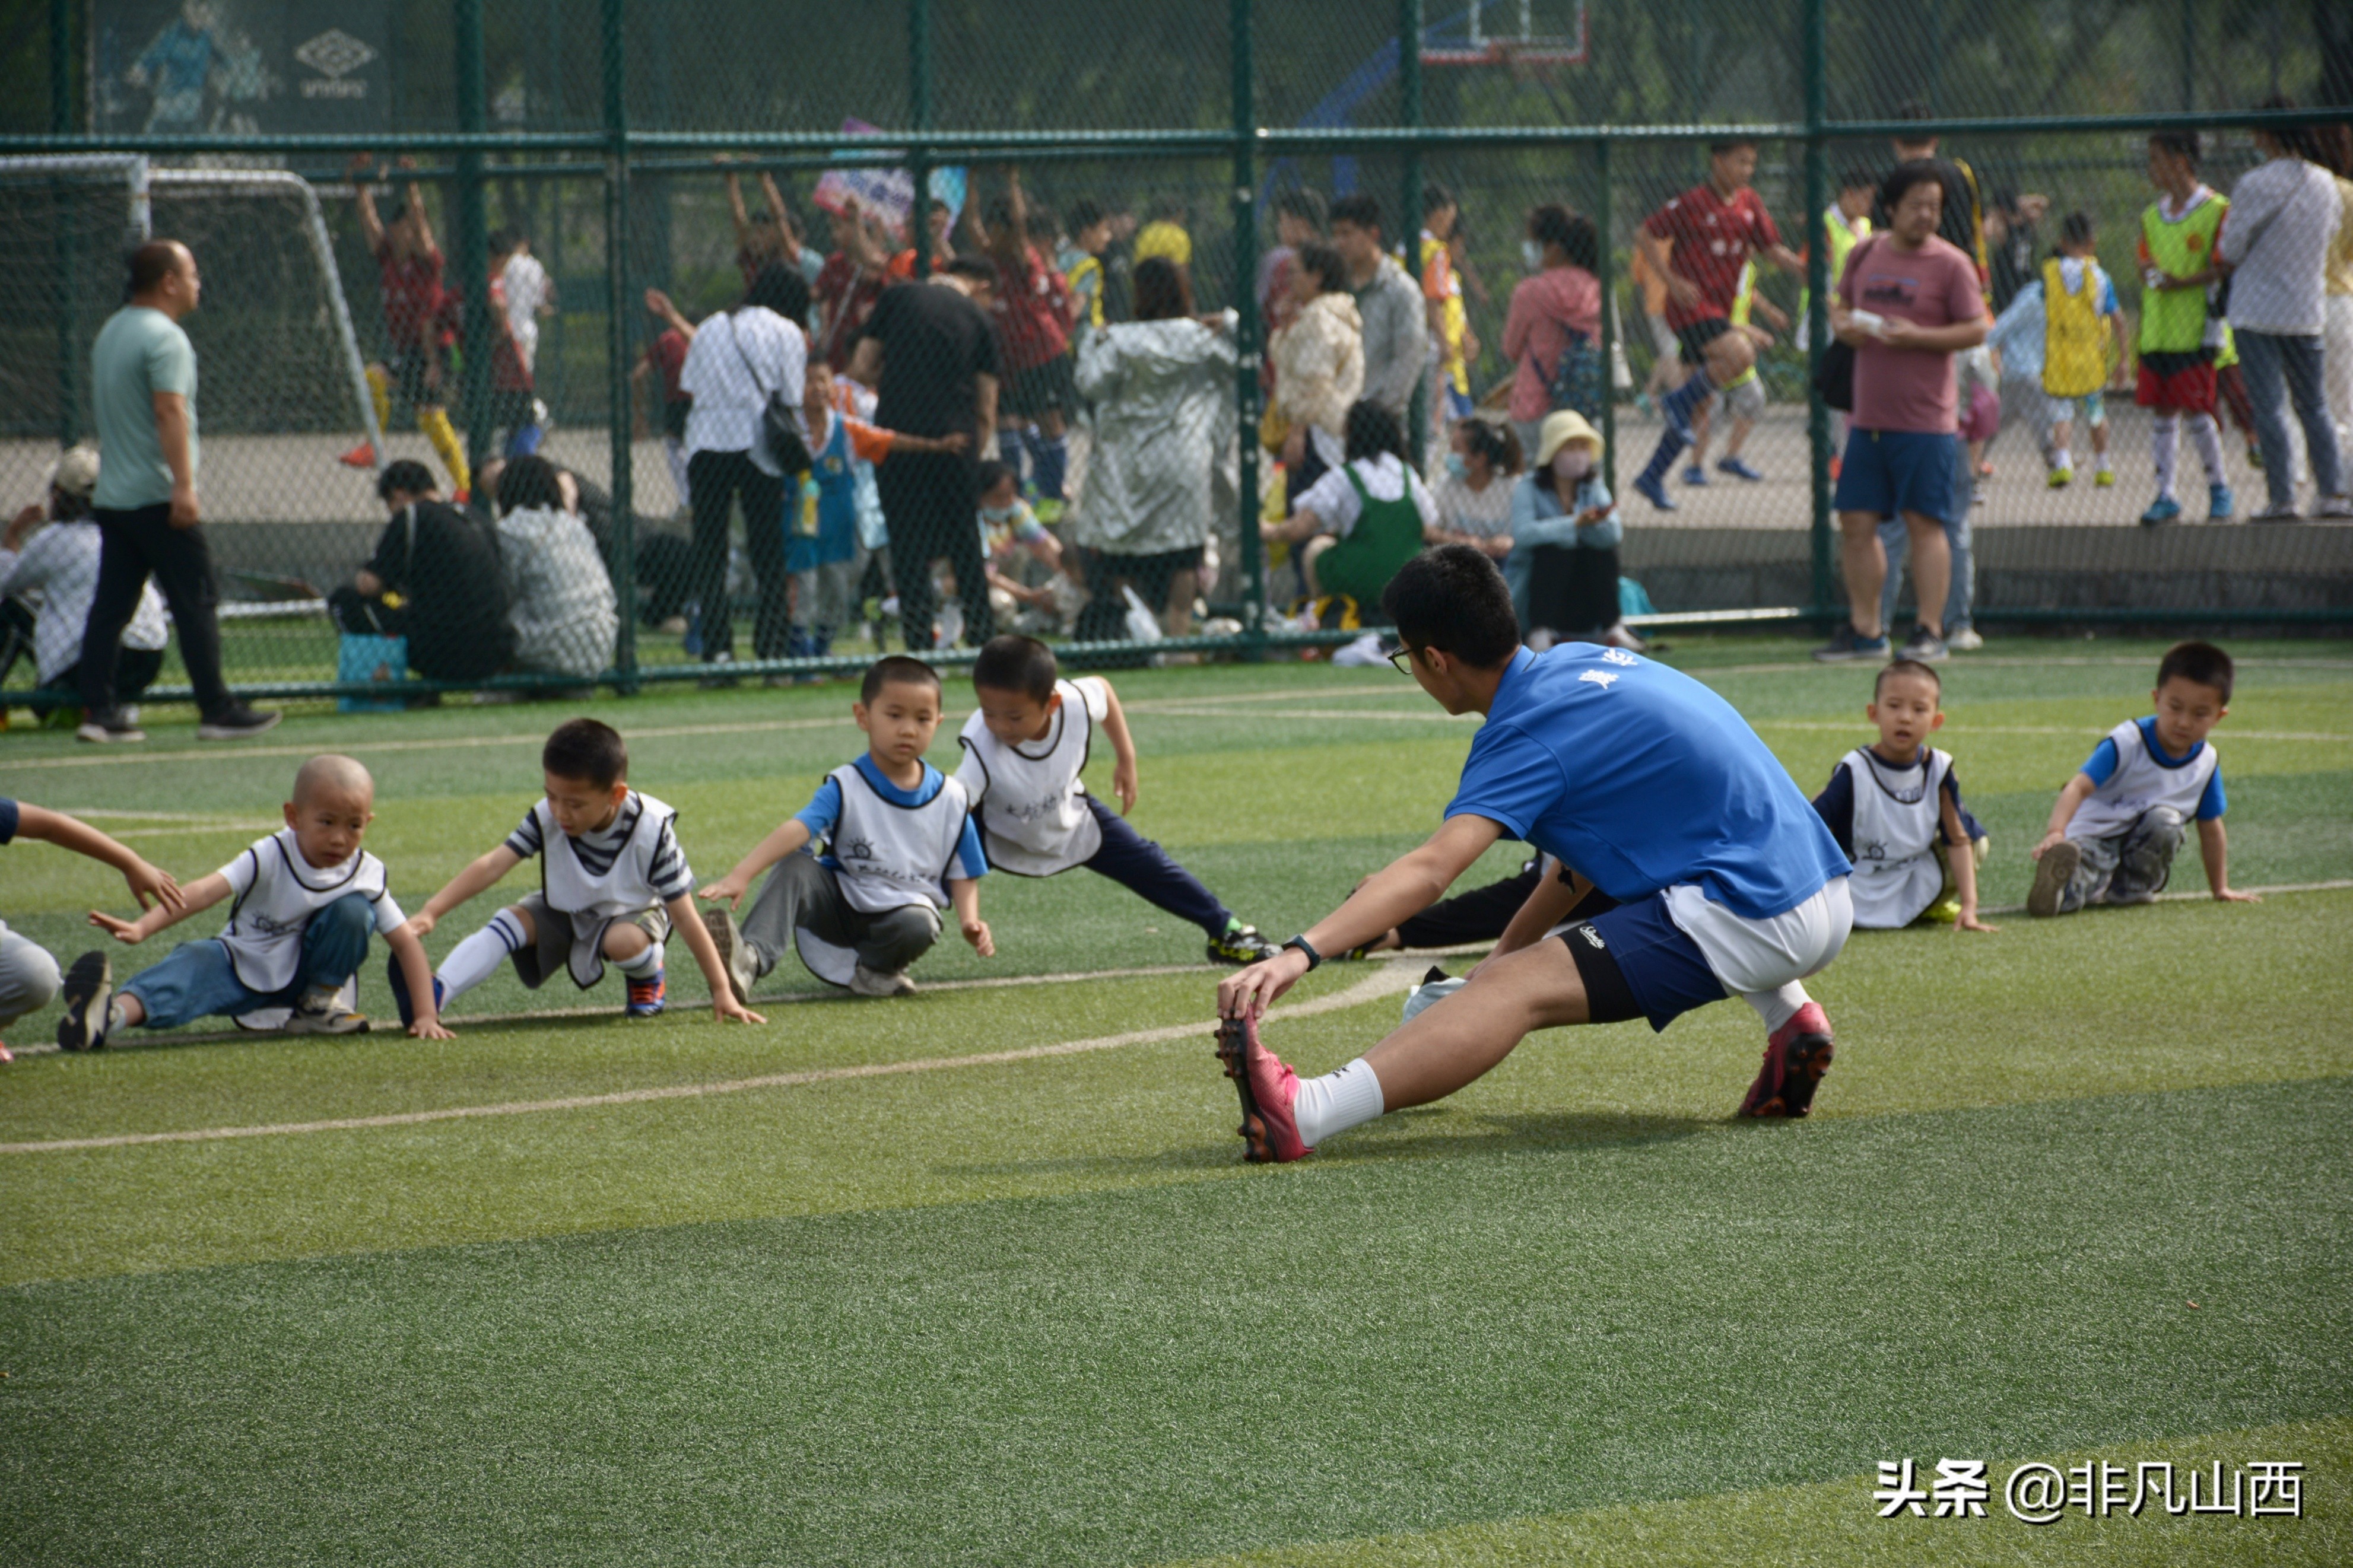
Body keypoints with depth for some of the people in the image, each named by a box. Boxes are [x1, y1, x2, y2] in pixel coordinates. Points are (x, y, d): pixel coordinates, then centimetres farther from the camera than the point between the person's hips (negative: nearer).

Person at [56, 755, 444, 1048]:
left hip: (304, 975, 2)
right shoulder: (271, 857, -20)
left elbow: (405, 943, -7)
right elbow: (204, 892, -32)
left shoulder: (367, 875, -12)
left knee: (353, 909, -20)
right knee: (196, 962, -34)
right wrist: (141, 928, -45)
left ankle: (319, 1005, -3)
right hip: (245, 970, -2)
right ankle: (116, 1014, -63)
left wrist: (426, 1013, -17)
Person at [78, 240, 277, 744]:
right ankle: (217, 711, -4)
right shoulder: (164, 337, -12)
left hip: (110, 496, 9)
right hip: (157, 496, -9)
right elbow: (170, 410, -23)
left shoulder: (110, 333, 17)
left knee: (110, 606, 6)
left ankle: (98, 709, 2)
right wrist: (184, 485, -28)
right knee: (196, 603, -4)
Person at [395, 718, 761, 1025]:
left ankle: (649, 978, -2)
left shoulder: (650, 832, -29)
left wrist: (722, 992, -25)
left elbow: (684, 916, -27)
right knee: (511, 921, -22)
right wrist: (430, 913, -39)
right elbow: (492, 866, -27)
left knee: (624, 942, -36)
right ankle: (433, 995, -34)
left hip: (633, 914, -3)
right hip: (566, 914, 3)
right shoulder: (547, 818, -21)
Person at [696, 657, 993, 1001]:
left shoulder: (951, 800, -3)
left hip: (905, 908, 1)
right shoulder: (846, 788, -13)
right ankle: (749, 960, -42)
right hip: (841, 905, -1)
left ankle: (875, 969, -1)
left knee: (918, 925, -34)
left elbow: (963, 873, 7)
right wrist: (742, 875, -45)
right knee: (795, 867, -27)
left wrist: (969, 921, -14)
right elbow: (797, 829, -29)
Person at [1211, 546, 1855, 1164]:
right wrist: (1511, 945, 19)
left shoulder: (1530, 733, -12)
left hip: (1754, 920, -9)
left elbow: (1430, 869, -26)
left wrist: (1300, 953, -34)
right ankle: (1789, 1015, 22)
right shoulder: (1580, 662, 15)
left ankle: (1305, 1112, -41)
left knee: (1519, 990, -23)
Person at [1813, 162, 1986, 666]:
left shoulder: (1951, 264, -5)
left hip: (1926, 420, -5)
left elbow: (1976, 330, -7)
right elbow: (1842, 307, 21)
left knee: (1925, 524, -4)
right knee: (1856, 522, 5)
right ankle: (1865, 630, 14)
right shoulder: (1865, 255, 10)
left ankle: (1931, 631, 1)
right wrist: (1844, 326, -2)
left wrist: (1917, 336, -18)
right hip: (1868, 416, 5)